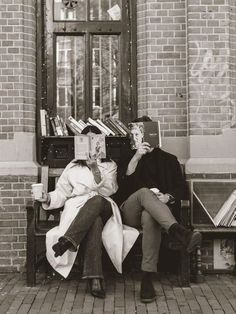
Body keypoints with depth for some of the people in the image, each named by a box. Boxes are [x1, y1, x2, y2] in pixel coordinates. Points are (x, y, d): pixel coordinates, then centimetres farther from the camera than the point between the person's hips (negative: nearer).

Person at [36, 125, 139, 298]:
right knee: (94, 221, -38)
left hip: (104, 207, 0)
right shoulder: (73, 166, 25)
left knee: (96, 200, -39)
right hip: (78, 207, 0)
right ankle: (95, 278, -50)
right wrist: (49, 198, -6)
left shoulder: (110, 165, 22)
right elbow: (62, 192, 17)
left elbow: (109, 190, 4)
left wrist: (95, 168, -10)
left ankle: (68, 241, -50)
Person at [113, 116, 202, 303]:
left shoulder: (169, 160, 18)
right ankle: (179, 232, -58)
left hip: (154, 212, 0)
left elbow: (181, 188, 9)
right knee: (144, 192, -35)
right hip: (130, 213, 0)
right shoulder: (128, 157, 18)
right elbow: (123, 181, -1)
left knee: (149, 217, -38)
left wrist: (167, 197, -12)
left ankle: (147, 279, -44)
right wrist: (137, 156, -12)